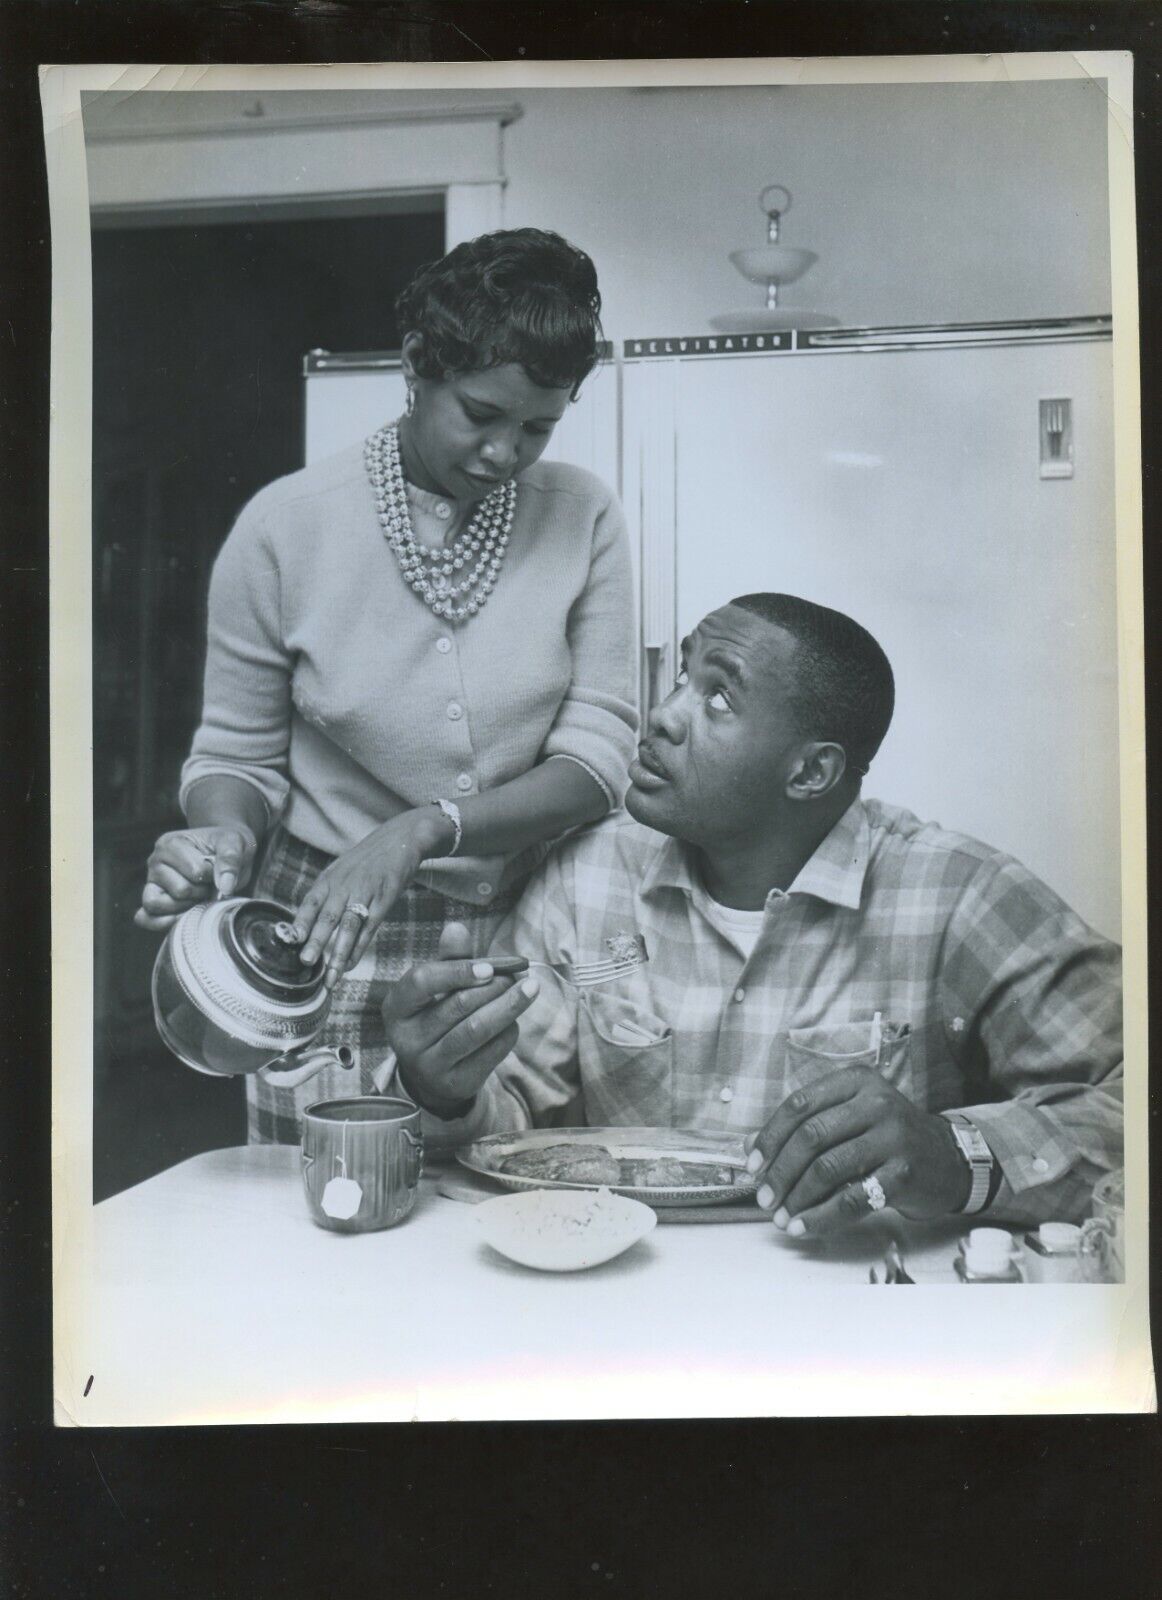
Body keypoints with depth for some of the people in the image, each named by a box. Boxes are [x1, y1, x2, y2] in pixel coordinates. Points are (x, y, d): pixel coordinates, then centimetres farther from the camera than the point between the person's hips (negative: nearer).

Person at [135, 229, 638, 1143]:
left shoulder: (582, 517, -2)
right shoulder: (285, 526, -6)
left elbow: (598, 755, -8)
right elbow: (237, 755, 3)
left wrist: (420, 832, -21)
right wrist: (223, 835, -19)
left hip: (528, 933, 1)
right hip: (332, 944, -1)